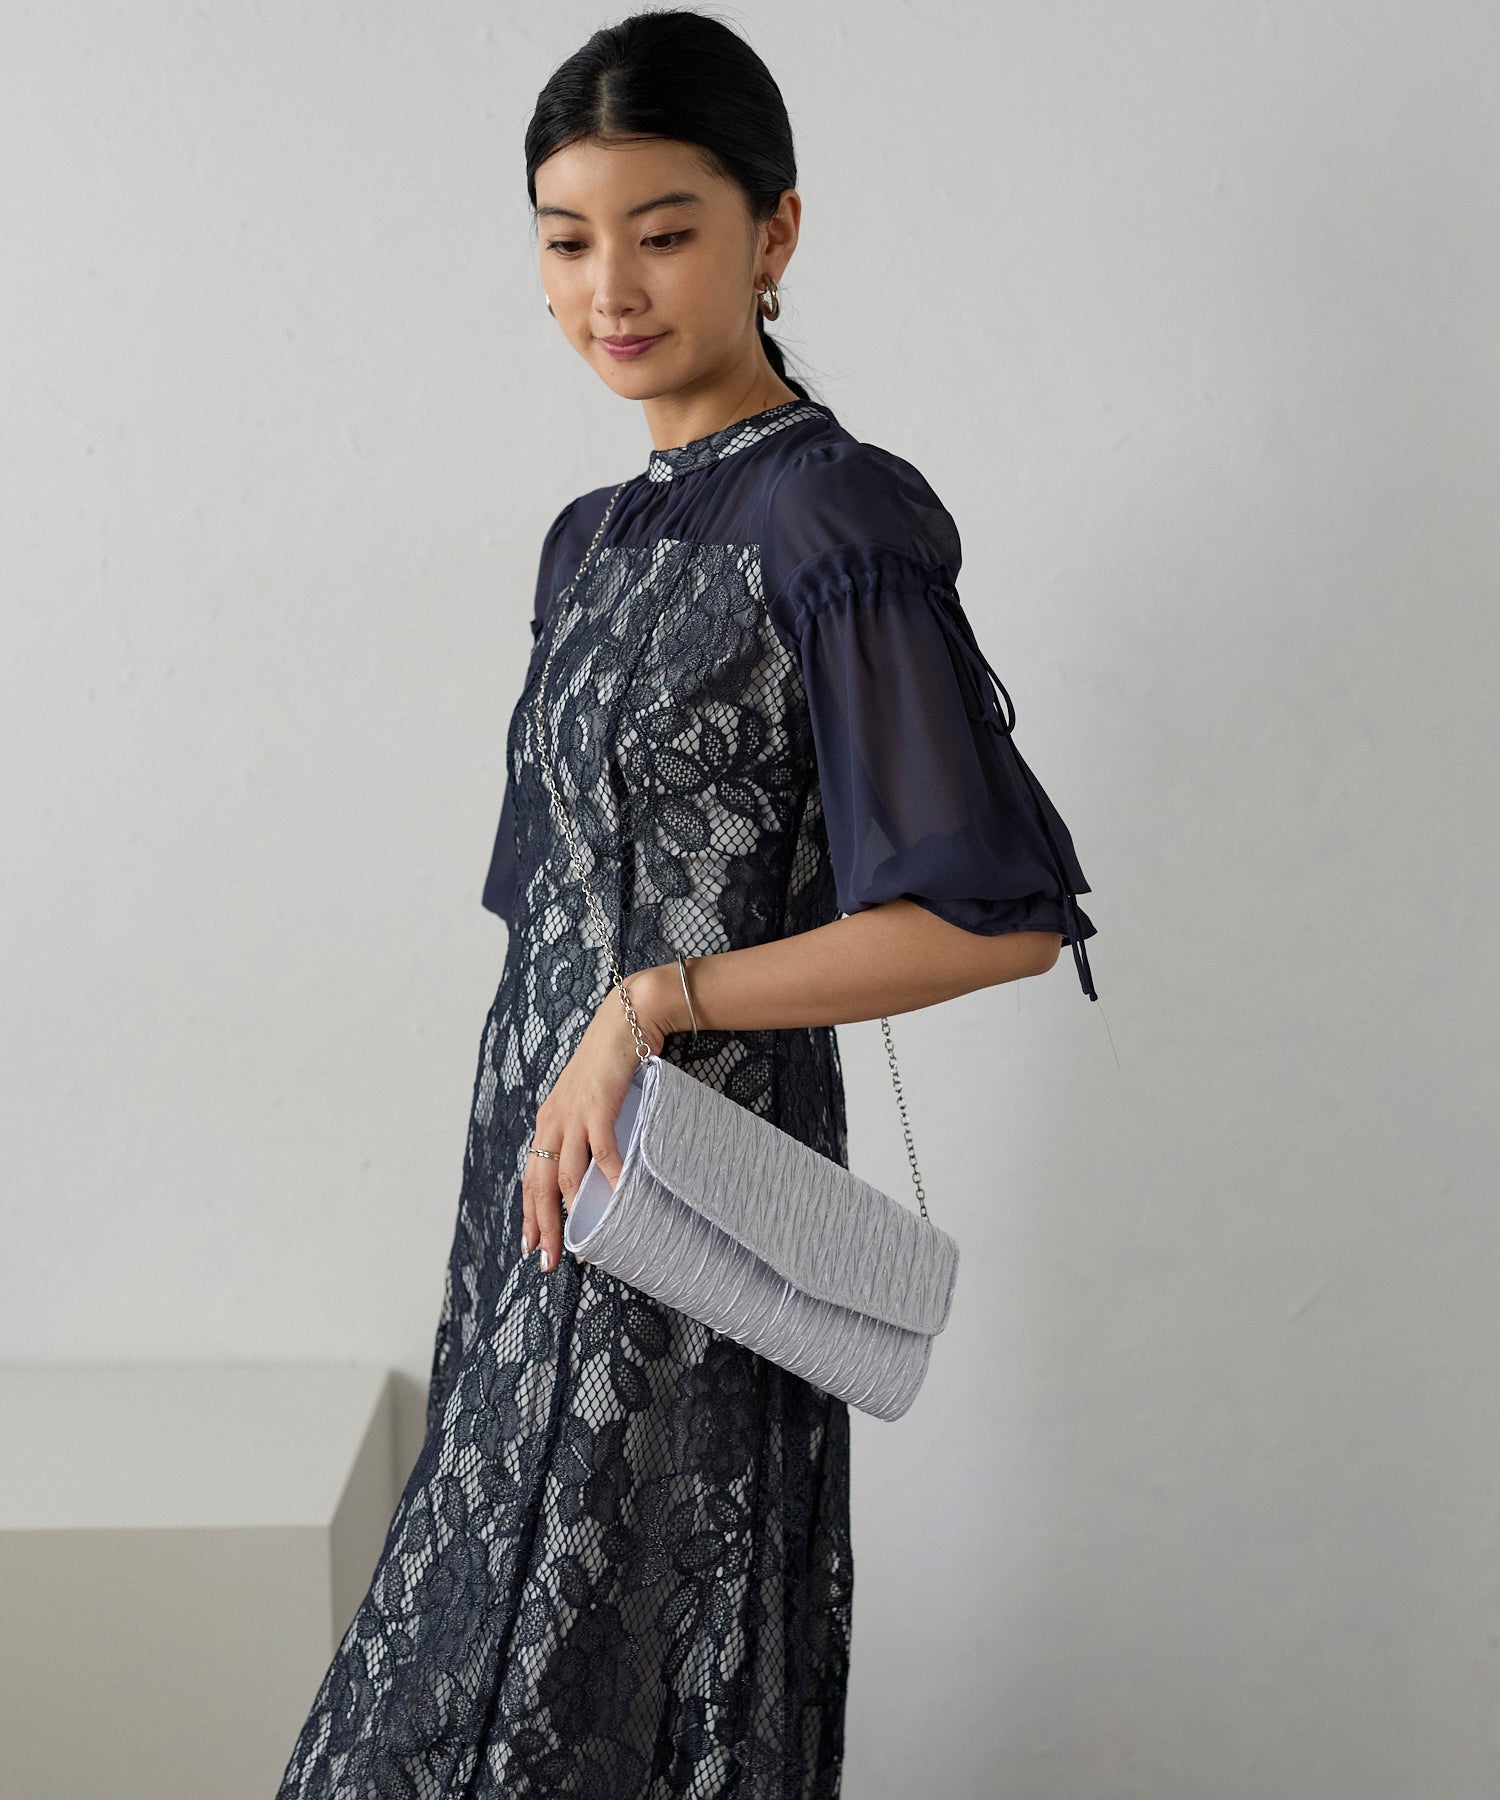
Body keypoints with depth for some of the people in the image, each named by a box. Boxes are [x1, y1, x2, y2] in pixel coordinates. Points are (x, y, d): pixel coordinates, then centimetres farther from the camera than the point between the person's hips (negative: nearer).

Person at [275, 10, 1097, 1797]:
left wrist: (660, 1005, -19)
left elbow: (1008, 913, -18)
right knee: (512, 1628, 16)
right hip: (545, 1169, 8)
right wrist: (540, 1121, 14)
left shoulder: (828, 527, -14)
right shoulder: (600, 537, 11)